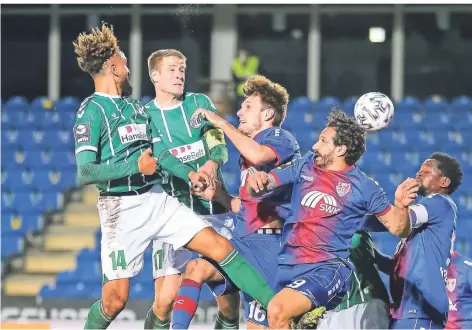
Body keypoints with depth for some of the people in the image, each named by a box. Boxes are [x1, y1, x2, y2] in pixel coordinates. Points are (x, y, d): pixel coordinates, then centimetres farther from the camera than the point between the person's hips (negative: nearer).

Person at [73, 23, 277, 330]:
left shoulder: (136, 108, 15)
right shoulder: (92, 111, -10)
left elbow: (160, 152, 20)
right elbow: (85, 172, -18)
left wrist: (189, 174, 4)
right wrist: (135, 166, -19)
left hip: (158, 199, 7)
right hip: (121, 208, -7)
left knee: (220, 246, -1)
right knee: (116, 298, -7)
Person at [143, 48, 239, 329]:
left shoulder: (201, 103, 9)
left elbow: (219, 146, -2)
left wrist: (213, 162, -24)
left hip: (214, 210, 2)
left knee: (229, 298, -4)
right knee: (166, 298, -14)